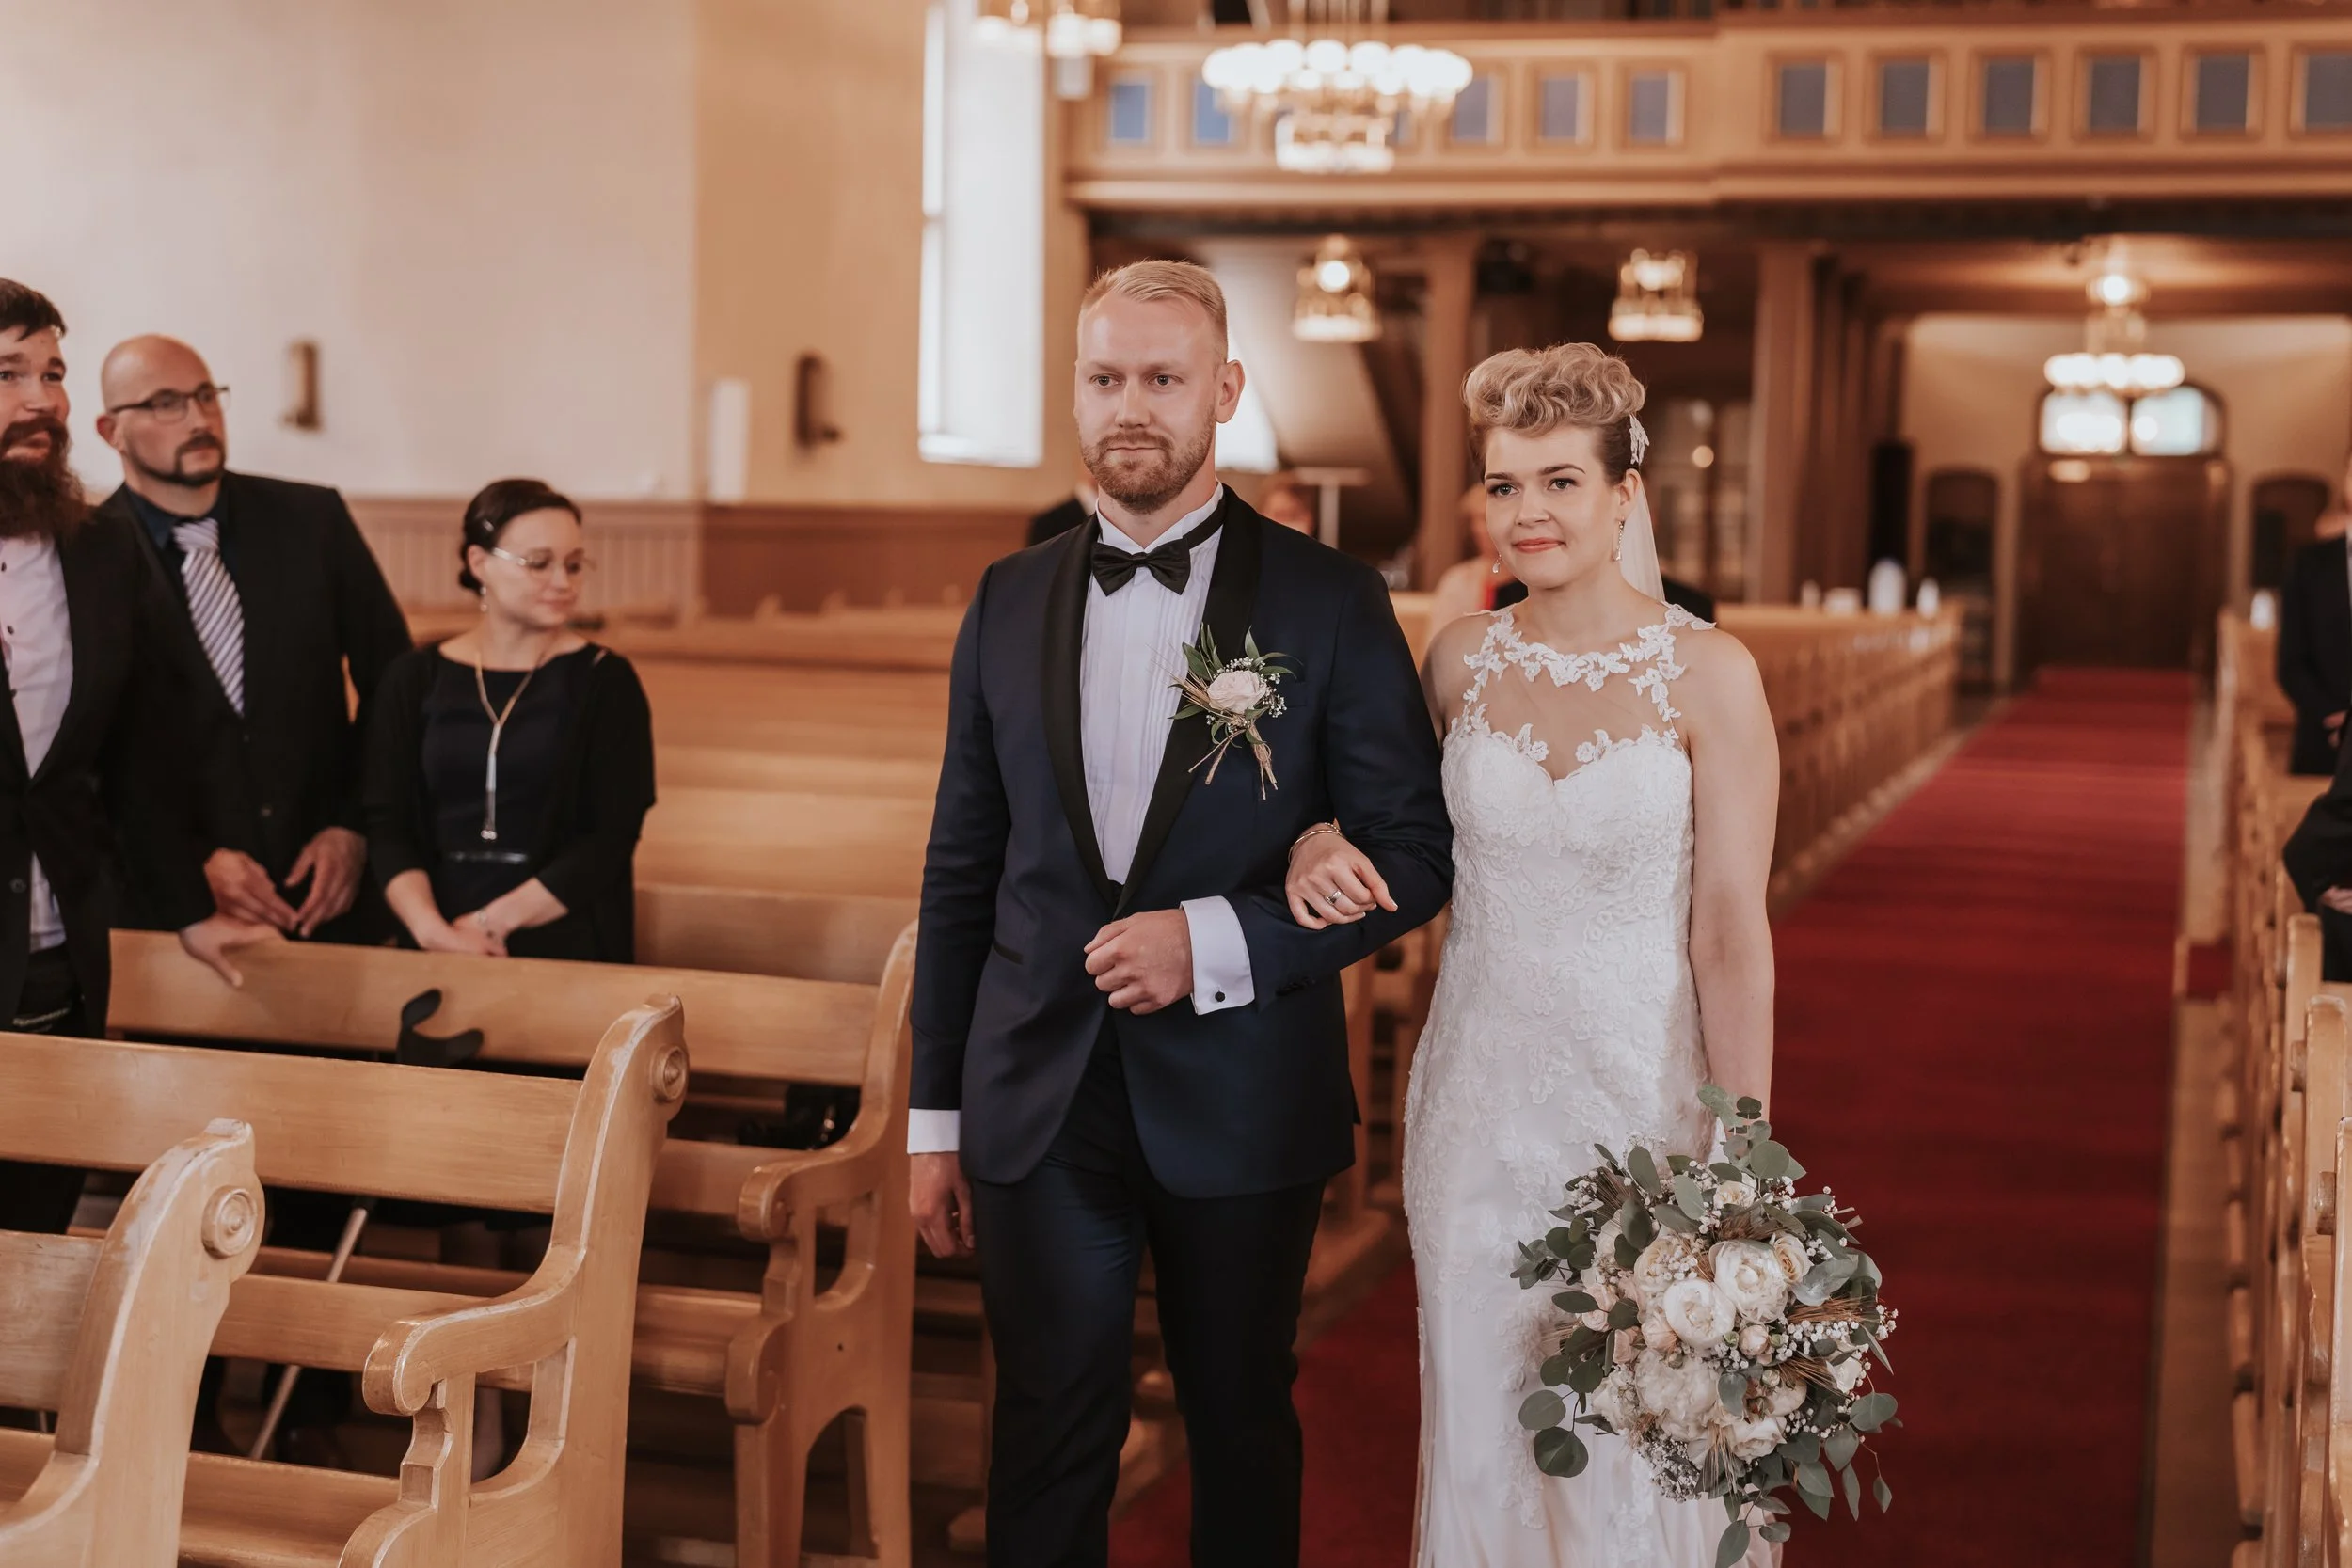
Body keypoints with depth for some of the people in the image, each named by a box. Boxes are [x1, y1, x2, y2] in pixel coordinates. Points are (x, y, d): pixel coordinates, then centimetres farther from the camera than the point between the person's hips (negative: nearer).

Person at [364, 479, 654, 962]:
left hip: (567, 946, -1)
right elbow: (387, 825, 3)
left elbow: (611, 839, -4)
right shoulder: (414, 680, 8)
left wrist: (492, 922, -11)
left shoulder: (605, 680, 2)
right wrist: (432, 930, -14)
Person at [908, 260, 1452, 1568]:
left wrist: (1216, 943, -18)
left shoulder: (1331, 602, -4)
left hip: (1242, 1107, -2)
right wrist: (936, 1117, 7)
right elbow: (962, 872, 8)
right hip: (1040, 1104, 2)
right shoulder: (1011, 601, 5)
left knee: (1244, 1429, 14)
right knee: (1051, 1437, 6)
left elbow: (1414, 854, -5)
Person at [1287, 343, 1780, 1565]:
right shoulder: (1461, 659, 1)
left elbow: (1732, 932, -10)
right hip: (1480, 1094, 4)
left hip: (1642, 1091, -3)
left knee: (1638, 1453, 6)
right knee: (1481, 1430, 13)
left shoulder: (1708, 675, -11)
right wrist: (1324, 846, -4)